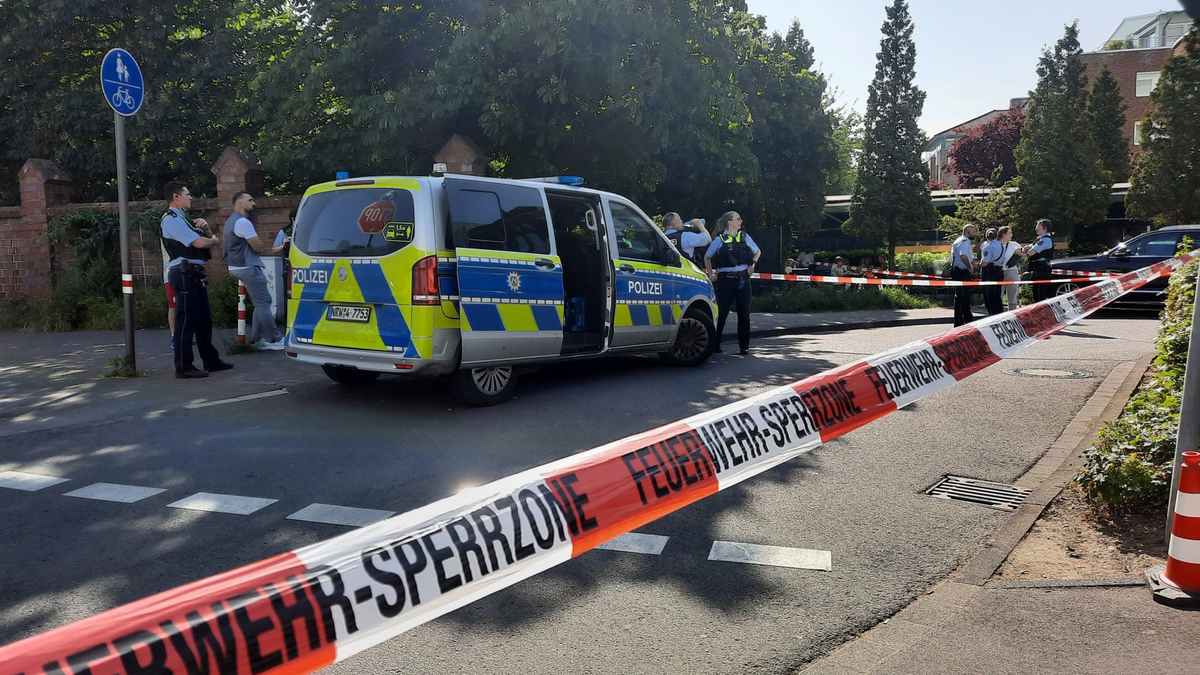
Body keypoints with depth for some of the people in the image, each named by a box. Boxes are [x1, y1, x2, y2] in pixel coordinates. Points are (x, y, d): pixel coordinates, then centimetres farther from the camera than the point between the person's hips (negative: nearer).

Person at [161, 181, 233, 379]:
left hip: (195, 274, 10)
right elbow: (199, 243, -19)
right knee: (186, 320, -7)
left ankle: (211, 360, 23)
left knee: (204, 318, 15)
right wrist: (214, 240, 2)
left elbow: (206, 239, 23)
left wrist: (205, 227, 2)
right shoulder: (171, 219, -11)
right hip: (184, 274, -10)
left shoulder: (184, 219, 20)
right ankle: (183, 367, -3)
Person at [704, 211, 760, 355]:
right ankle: (715, 344, 13)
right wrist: (711, 274, 6)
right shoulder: (719, 239, 0)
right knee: (721, 312, 1)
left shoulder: (744, 237, 7)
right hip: (725, 279, -2)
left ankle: (744, 346, 8)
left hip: (742, 279, 2)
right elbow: (707, 257, 11)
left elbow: (757, 252, 21)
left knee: (743, 313, 2)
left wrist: (752, 264, 5)